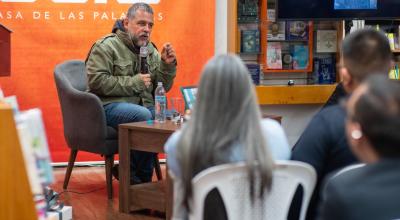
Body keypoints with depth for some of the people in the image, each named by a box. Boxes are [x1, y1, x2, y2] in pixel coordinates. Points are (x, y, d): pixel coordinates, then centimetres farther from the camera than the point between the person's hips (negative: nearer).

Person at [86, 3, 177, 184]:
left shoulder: (151, 50, 16)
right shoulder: (106, 46, -3)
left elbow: (162, 88, 15)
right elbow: (96, 81, -15)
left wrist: (167, 65, -3)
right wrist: (133, 82, -14)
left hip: (144, 105, 6)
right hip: (111, 106, -6)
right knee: (144, 116, -35)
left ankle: (128, 172, -10)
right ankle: (139, 180, -14)